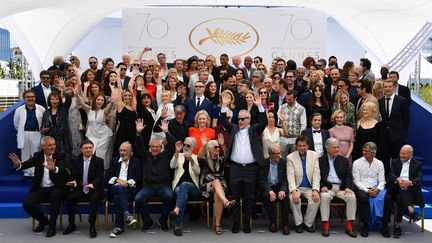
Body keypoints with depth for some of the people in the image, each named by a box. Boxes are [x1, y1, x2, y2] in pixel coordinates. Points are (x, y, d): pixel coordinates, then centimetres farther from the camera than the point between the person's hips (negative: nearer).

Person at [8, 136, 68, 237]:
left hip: (55, 188, -3)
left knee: (55, 195, -36)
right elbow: (26, 164, -6)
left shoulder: (60, 156, -2)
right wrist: (18, 164, -31)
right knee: (27, 203, -19)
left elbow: (62, 169, -22)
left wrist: (54, 168, -46)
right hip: (40, 189, 3)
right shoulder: (37, 155, 8)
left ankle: (52, 225, -18)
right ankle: (43, 220, 13)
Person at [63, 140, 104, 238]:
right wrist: (74, 181, -21)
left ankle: (92, 226, -24)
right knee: (69, 198, -24)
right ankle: (72, 224, -6)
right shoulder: (76, 160, 10)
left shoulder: (99, 161, 2)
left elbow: (99, 177, -7)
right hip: (80, 189, 3)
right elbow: (73, 175, 4)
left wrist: (93, 184, -29)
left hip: (94, 189, -3)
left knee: (94, 198, -34)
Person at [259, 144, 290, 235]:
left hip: (279, 187, 1)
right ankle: (272, 221, -15)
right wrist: (270, 191, -24)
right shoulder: (264, 163, -2)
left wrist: (282, 190, -20)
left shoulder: (283, 162, 3)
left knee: (286, 197, -30)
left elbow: (285, 179, 0)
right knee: (266, 196, -33)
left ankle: (285, 223, -18)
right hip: (267, 188, -1)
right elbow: (261, 180, -7)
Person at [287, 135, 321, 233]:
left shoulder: (314, 155, 0)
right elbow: (290, 177, -14)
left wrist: (315, 190, -19)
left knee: (316, 199, -27)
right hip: (296, 187, -1)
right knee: (293, 198, -31)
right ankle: (298, 223, -8)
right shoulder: (290, 157, -6)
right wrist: (293, 191, -30)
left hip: (309, 187, 2)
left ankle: (308, 223, -5)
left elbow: (316, 174, -4)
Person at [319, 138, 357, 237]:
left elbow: (348, 176, 9)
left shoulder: (344, 160, 15)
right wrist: (322, 186, -14)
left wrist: (348, 187, -9)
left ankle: (349, 226, -19)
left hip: (341, 187, 2)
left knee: (352, 196, -26)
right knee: (324, 197, -34)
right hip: (327, 187, -2)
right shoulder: (321, 160, 8)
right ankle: (325, 225, -27)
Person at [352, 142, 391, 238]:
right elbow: (356, 181, -3)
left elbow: (382, 180, 7)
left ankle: (384, 225, -13)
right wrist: (367, 190, -17)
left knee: (387, 198, -27)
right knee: (363, 198, -36)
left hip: (376, 188, 2)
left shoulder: (379, 163, 9)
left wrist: (378, 189, -15)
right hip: (362, 188, -2)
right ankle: (365, 225, -19)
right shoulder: (357, 163, 1)